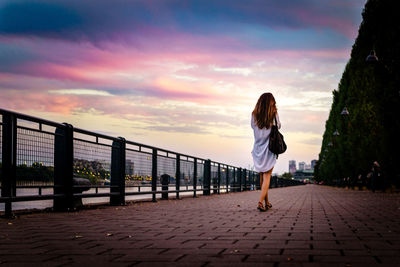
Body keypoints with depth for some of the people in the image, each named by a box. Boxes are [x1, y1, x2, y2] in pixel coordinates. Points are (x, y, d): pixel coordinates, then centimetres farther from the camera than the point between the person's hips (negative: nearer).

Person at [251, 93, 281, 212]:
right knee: (267, 176, -3)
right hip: (269, 148, -3)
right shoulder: (274, 114, -8)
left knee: (262, 175, 15)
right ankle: (261, 202, -17)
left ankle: (266, 202, 22)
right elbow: (278, 126, 8)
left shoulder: (254, 114, -1)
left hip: (258, 147, 3)